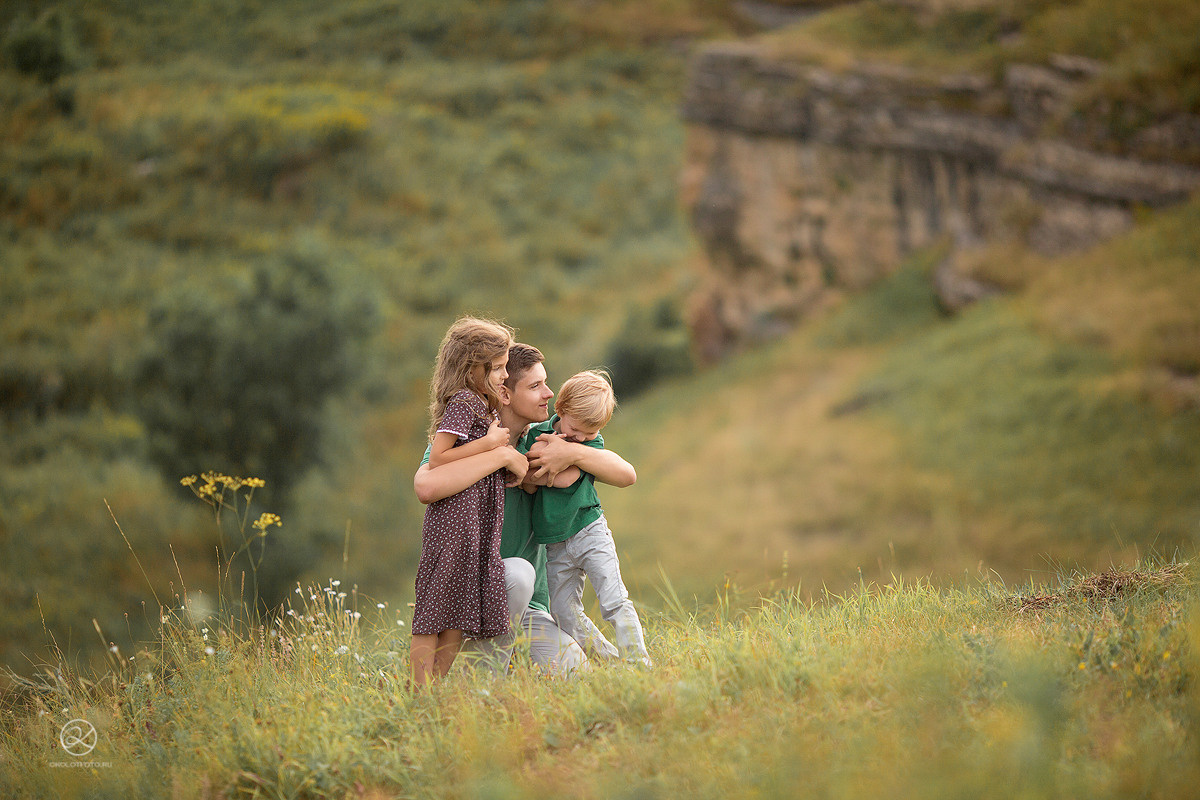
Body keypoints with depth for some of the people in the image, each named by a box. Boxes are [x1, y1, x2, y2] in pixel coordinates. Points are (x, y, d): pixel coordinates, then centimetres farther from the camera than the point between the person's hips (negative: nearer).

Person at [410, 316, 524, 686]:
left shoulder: (483, 404, 19)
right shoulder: (463, 402, -9)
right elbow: (438, 458, -16)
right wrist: (489, 443, -14)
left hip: (477, 519, 9)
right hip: (456, 514, -9)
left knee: (458, 613, 8)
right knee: (435, 612, -8)